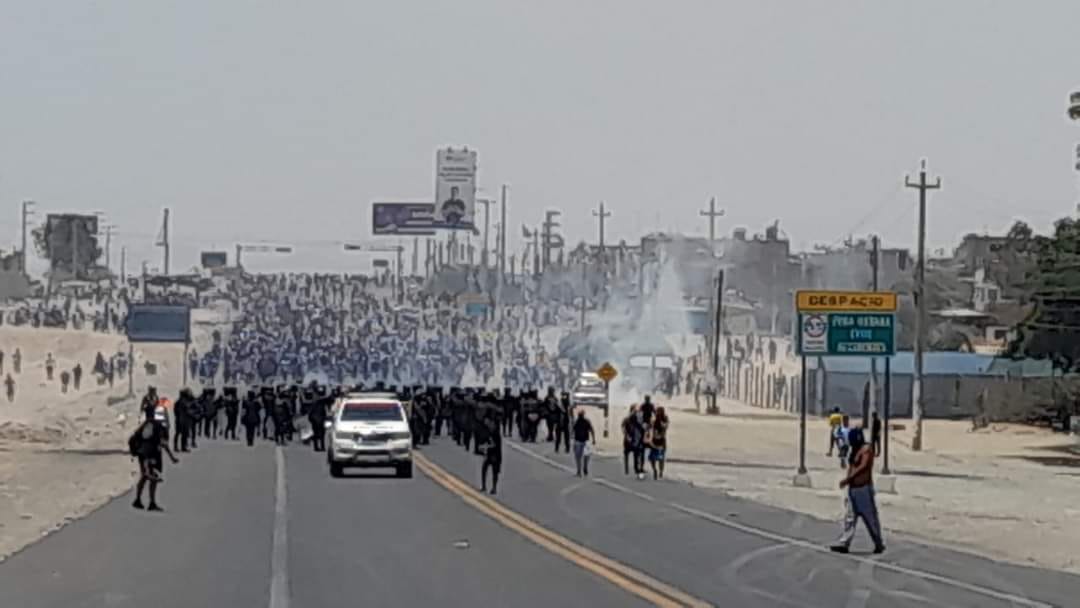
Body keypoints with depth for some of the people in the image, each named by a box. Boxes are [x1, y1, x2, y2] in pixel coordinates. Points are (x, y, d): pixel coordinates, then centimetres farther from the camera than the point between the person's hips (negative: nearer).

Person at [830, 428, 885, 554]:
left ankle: (879, 544, 10)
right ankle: (844, 543, -1)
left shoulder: (866, 449, -12)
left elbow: (863, 467, -24)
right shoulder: (855, 450, 14)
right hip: (852, 488, 9)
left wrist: (848, 479, -28)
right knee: (849, 517, 2)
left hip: (864, 488, -9)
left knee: (871, 518, 0)